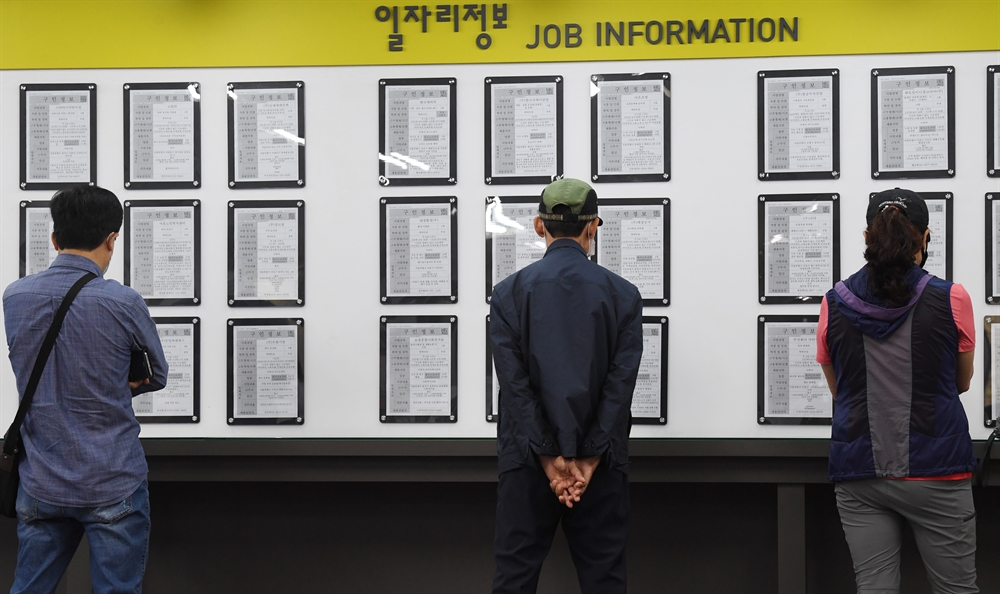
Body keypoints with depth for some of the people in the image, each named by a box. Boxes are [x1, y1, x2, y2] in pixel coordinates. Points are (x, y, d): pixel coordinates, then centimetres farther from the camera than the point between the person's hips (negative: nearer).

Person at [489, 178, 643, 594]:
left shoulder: (509, 292, 0)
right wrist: (589, 460, -8)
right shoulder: (622, 294, 1)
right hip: (601, 461, 0)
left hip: (528, 463, 0)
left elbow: (514, 382, -7)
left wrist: (550, 459, -8)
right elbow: (621, 383, -7)